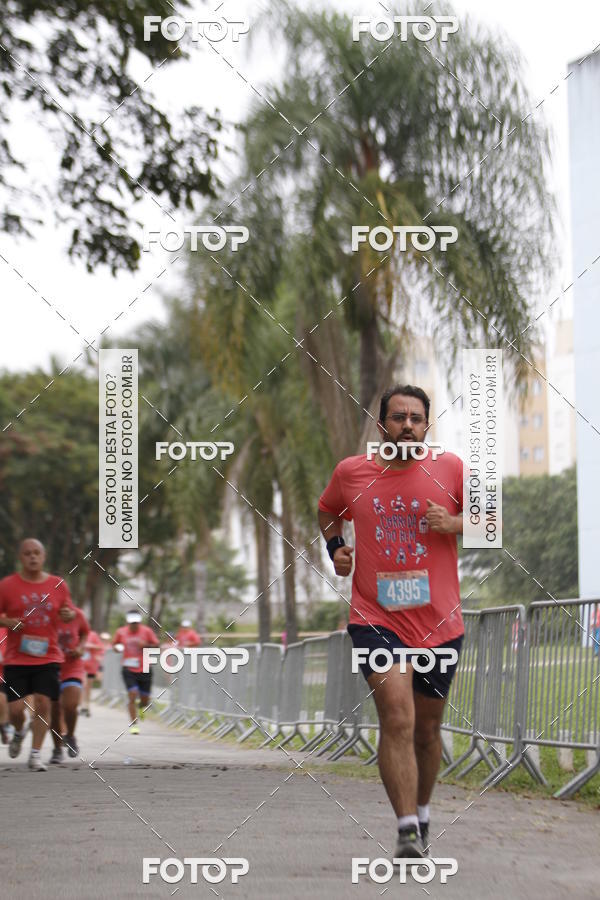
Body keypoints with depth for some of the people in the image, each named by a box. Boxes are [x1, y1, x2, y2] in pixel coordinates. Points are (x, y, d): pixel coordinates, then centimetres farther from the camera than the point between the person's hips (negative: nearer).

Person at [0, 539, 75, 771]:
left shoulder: (58, 585, 6)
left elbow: (69, 612, 16)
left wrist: (69, 614, -7)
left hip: (48, 656, 1)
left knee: (43, 703, -9)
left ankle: (35, 755, 2)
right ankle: (19, 733, 31)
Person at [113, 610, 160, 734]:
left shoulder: (147, 631, -1)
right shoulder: (121, 632, 1)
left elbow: (157, 646, 1)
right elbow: (115, 644, 17)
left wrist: (145, 645, -17)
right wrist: (118, 647, -7)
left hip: (144, 670, 1)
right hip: (128, 669, -1)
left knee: (145, 698, 5)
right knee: (132, 695, -14)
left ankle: (142, 707, 43)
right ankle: (133, 724, -7)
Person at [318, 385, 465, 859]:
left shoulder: (450, 468, 0)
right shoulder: (350, 472, 1)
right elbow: (328, 512, 23)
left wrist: (455, 524, -9)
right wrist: (335, 546, 5)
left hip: (440, 622, 2)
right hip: (376, 619, -2)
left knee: (427, 727, 14)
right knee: (397, 718, -20)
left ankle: (422, 813, 37)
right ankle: (408, 831, -21)